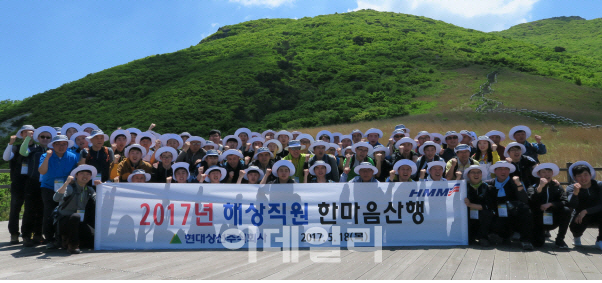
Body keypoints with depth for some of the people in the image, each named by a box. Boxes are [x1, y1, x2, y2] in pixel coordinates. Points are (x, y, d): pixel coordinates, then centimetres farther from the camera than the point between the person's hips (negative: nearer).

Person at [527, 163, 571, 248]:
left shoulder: (557, 187, 4)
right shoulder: (533, 187, -3)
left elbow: (565, 202, -10)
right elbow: (532, 201, -24)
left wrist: (550, 204, -21)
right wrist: (540, 187, -32)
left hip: (553, 221, 2)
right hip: (538, 221, -2)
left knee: (566, 210, -25)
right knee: (538, 243, -21)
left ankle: (560, 239, -9)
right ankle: (541, 234, 20)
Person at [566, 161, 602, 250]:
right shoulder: (571, 188, -10)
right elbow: (572, 205, -25)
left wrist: (586, 211, -28)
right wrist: (575, 193, -42)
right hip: (580, 216, -1)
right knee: (575, 227, -33)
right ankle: (577, 236, 10)